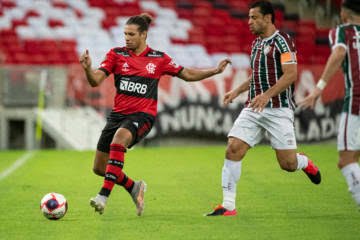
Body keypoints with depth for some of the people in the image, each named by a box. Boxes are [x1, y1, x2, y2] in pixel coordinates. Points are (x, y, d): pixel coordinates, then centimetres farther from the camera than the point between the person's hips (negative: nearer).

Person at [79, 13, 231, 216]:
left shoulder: (159, 59, 4)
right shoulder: (116, 54, 4)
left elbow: (188, 75, 15)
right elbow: (95, 81, -5)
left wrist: (215, 70, 5)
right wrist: (87, 68, -26)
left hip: (143, 115, -4)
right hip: (118, 114, 4)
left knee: (119, 138, -37)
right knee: (99, 168, 3)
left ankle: (104, 196, -37)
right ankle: (133, 187, 31)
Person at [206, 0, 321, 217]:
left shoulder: (282, 41, -9)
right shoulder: (256, 43, 16)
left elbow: (291, 74, -18)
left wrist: (267, 95, -27)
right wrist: (237, 91, 17)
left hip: (279, 110, -7)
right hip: (253, 109, 7)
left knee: (288, 164, -6)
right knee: (233, 149, -11)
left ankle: (305, 163, 32)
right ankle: (228, 206, -7)